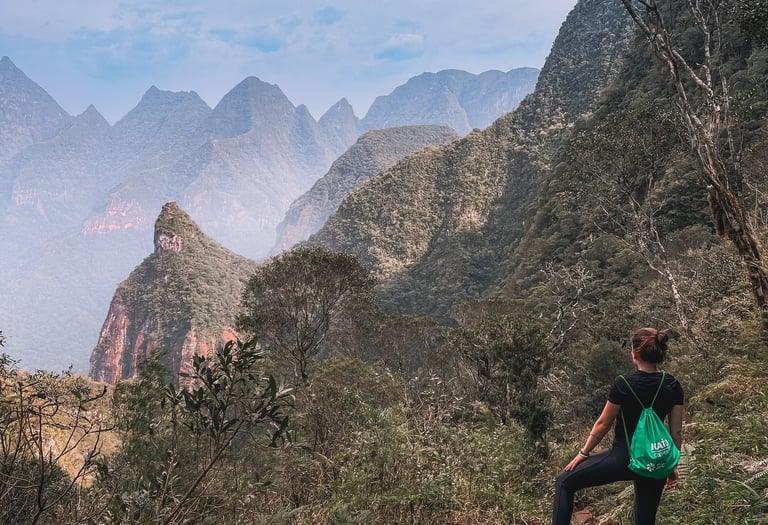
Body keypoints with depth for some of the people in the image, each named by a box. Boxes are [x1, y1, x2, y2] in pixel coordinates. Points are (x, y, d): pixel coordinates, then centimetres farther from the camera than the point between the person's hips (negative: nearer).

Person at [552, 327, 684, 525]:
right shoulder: (673, 387, -3)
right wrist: (673, 465, 16)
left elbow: (603, 424, -7)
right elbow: (676, 432, 3)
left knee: (564, 483, 10)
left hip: (623, 458, -5)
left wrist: (583, 453, 6)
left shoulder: (623, 385, -15)